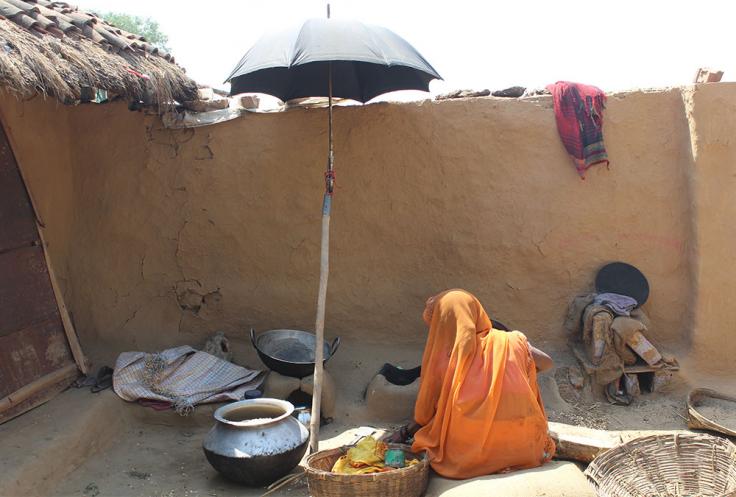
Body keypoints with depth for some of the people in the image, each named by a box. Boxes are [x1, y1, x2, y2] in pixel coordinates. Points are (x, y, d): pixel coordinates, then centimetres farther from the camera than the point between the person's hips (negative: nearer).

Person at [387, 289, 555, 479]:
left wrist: (406, 432, 23)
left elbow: (426, 413, 5)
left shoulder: (443, 358, -4)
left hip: (470, 455, -1)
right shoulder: (511, 342, 2)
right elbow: (546, 363, 18)